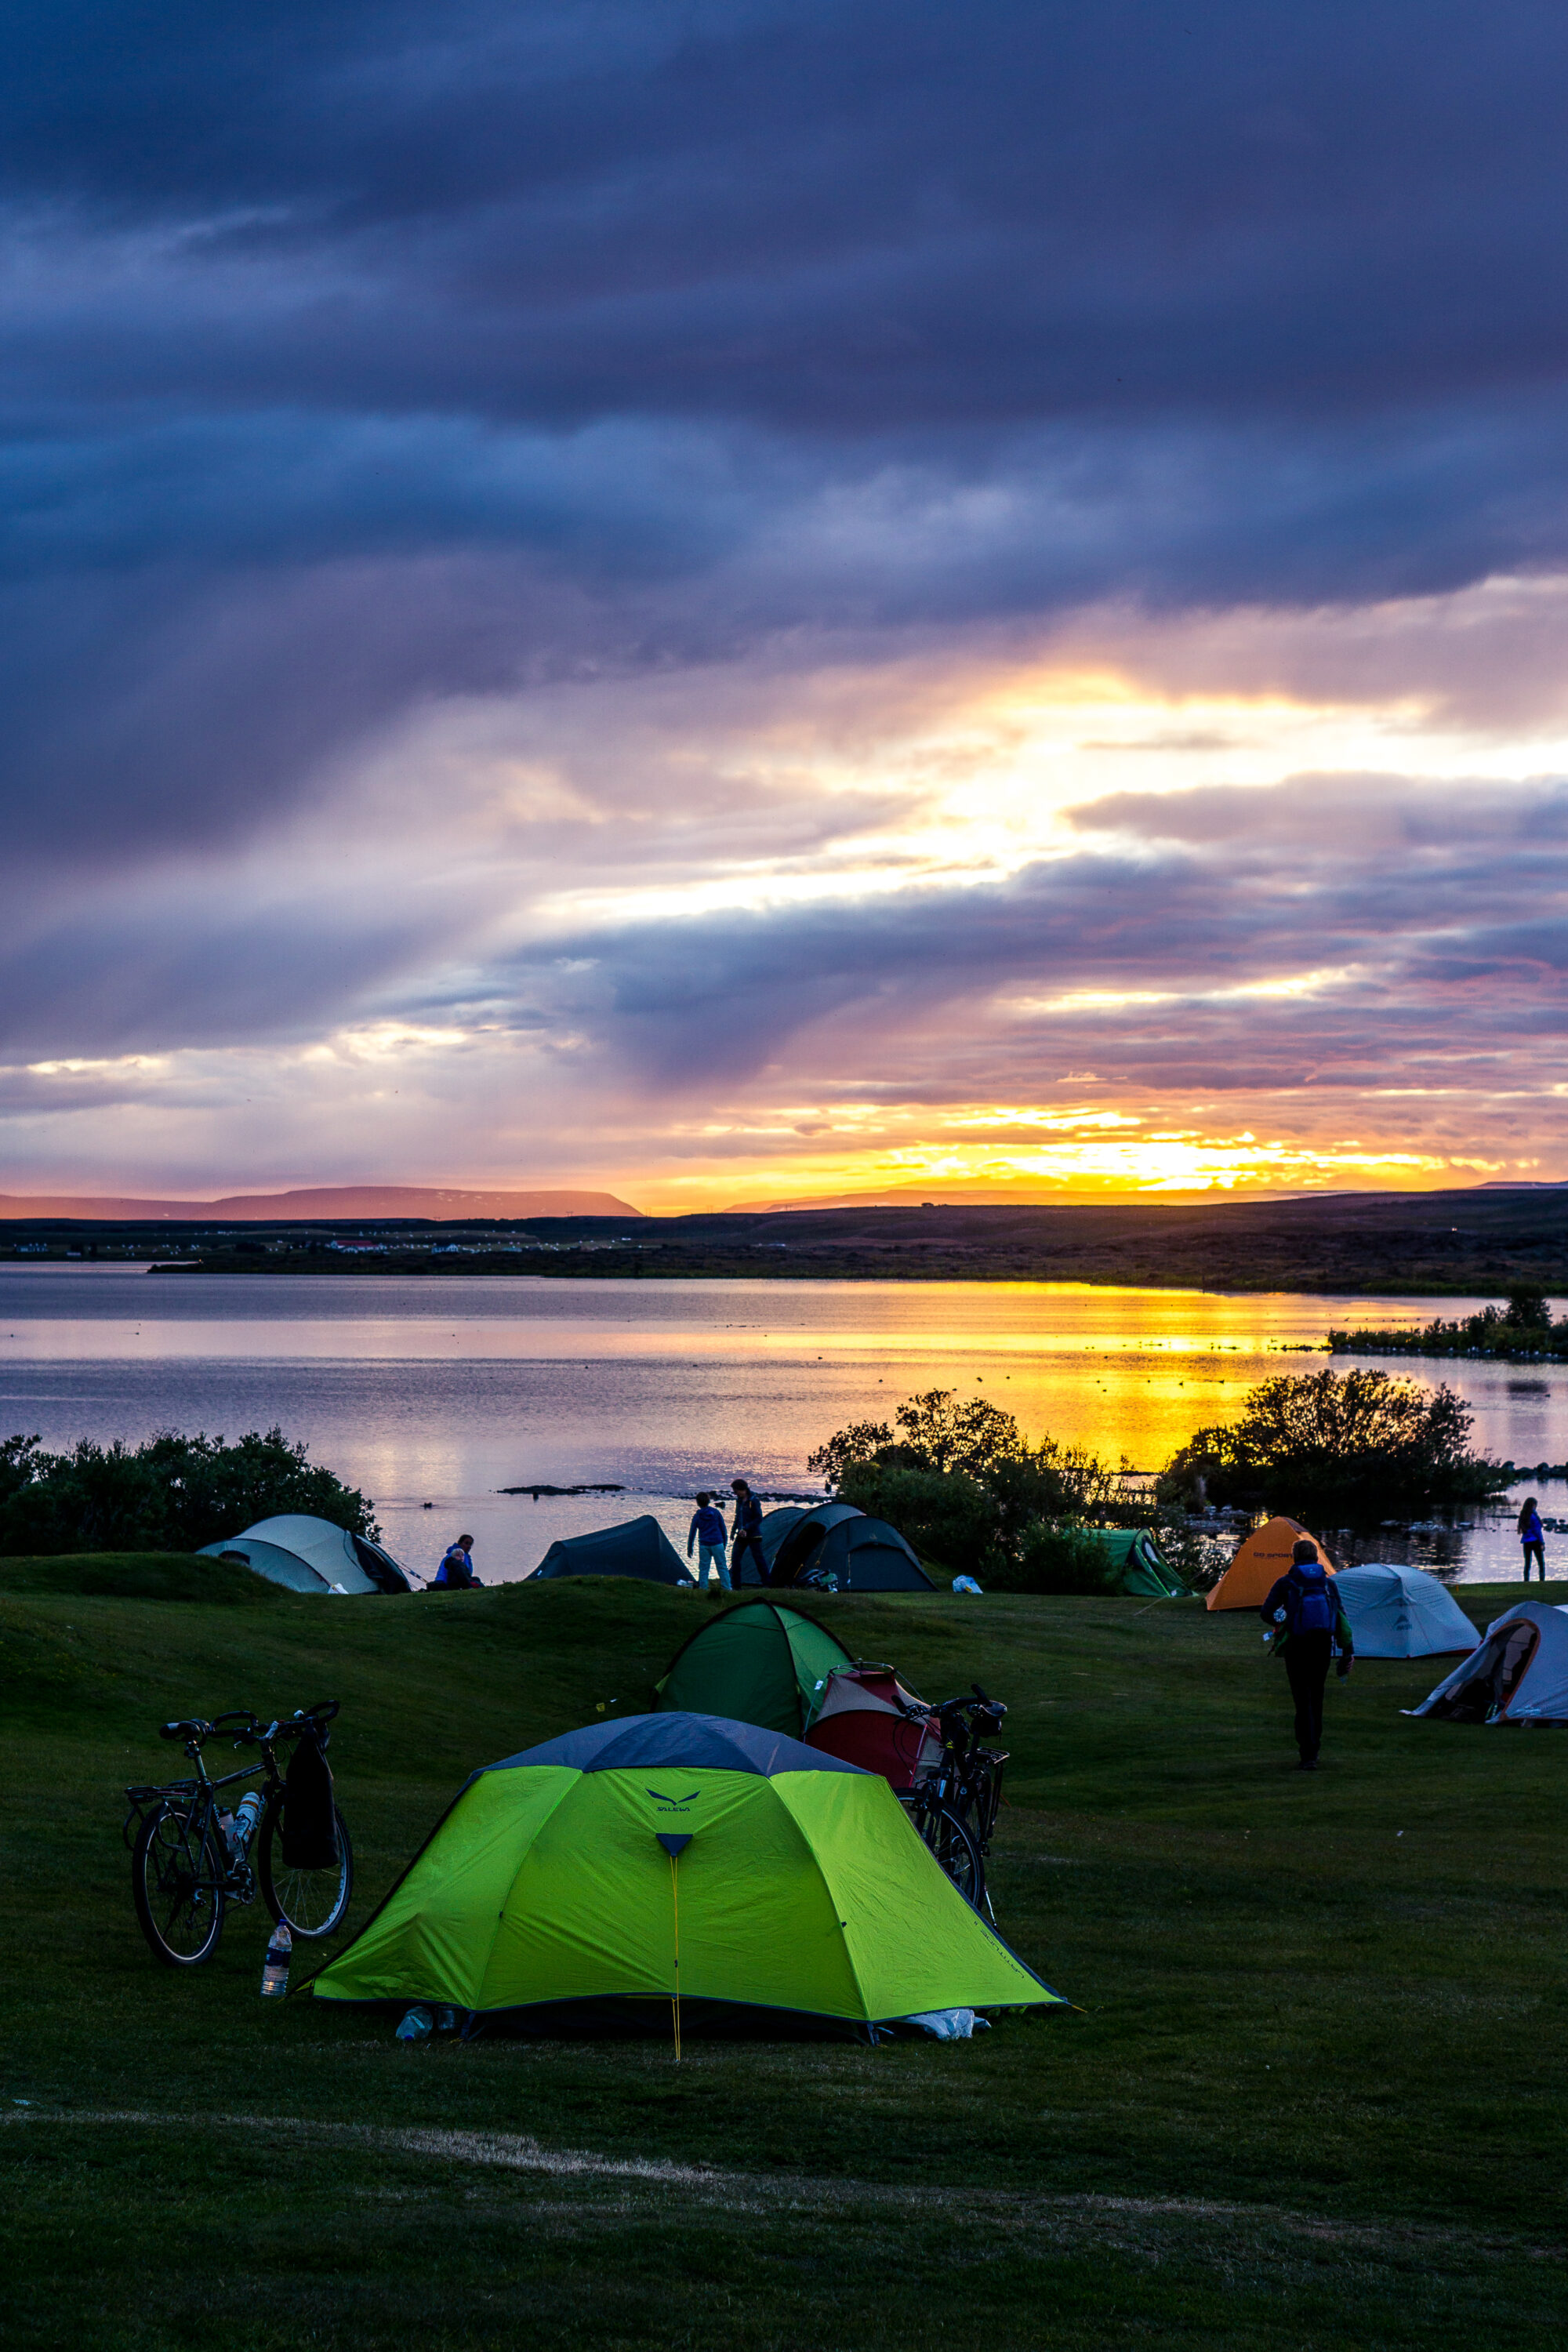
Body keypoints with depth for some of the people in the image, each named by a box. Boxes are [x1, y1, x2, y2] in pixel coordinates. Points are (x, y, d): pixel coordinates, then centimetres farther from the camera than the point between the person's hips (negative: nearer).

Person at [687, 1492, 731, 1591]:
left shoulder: (697, 1516, -1)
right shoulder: (716, 1512, 0)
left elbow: (692, 1533, 2)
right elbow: (723, 1528, 5)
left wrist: (689, 1548, 10)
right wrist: (724, 1543, 17)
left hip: (704, 1545, 0)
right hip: (717, 1544, 0)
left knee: (703, 1568, 8)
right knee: (722, 1567, 6)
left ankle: (702, 1587, 6)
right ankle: (726, 1587, 5)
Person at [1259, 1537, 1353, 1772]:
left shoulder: (1286, 1583, -2)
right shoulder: (1328, 1583, 8)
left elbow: (1266, 1613, -5)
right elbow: (1342, 1618, 5)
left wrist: (1278, 1623, 17)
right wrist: (1348, 1651, 6)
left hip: (1297, 1646, -4)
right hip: (1323, 1646, 4)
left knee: (1303, 1700, -3)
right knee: (1316, 1697, 18)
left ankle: (1308, 1756, -11)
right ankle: (1312, 1746, 30)